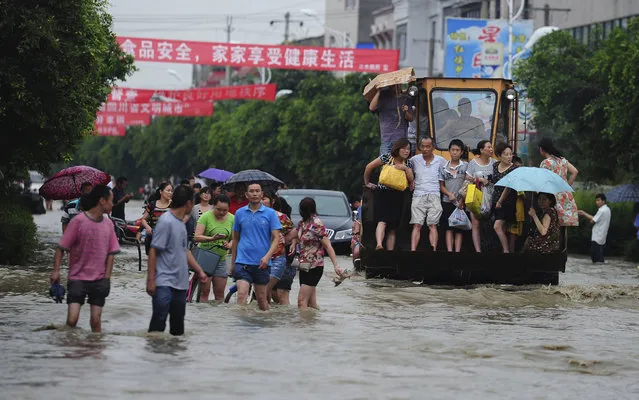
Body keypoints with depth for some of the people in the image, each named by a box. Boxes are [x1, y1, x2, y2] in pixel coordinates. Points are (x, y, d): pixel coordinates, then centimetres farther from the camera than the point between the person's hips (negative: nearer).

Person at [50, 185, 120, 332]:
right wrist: (56, 270, -14)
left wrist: (106, 277, 2)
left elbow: (111, 253, 10)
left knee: (96, 320, 0)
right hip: (78, 277, -4)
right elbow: (61, 247, -6)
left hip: (98, 280, 4)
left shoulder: (108, 224, 7)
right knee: (72, 318, -12)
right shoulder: (78, 221, -8)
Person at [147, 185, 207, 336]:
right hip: (164, 282, -9)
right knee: (158, 323, -12)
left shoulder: (180, 222, 13)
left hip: (180, 283, 9)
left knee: (178, 327, 12)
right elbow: (153, 251, -15)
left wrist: (199, 270, 23)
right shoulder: (166, 221, -13)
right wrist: (151, 280, -18)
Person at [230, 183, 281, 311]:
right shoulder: (240, 213, 8)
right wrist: (233, 262, 16)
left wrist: (267, 256, -18)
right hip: (243, 261, 0)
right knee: (242, 293, -16)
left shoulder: (270, 213, 2)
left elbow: (276, 238, -3)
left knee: (261, 298, 9)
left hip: (262, 263, 0)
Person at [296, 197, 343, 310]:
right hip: (304, 266, 8)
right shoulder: (301, 223, 11)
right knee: (312, 304, 7)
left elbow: (327, 246, -13)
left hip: (315, 267, -8)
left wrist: (335, 265, -18)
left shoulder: (316, 224, -11)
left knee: (302, 301, -14)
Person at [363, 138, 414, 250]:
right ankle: (379, 245, -41)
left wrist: (405, 168, -10)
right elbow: (369, 167, -1)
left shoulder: (408, 163, 9)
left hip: (397, 197, 5)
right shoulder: (387, 157, -4)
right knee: (382, 221, -24)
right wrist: (367, 183, 7)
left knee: (392, 228, 4)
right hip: (383, 194, -5)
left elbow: (411, 181, 3)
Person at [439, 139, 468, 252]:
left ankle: (457, 251, -4)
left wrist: (463, 199, -9)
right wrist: (450, 194, -9)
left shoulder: (465, 166, 4)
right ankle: (449, 251, -11)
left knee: (459, 229, -2)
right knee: (448, 229, -5)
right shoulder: (444, 168, 8)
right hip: (447, 201, 1)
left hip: (461, 203, -1)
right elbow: (441, 186, 9)